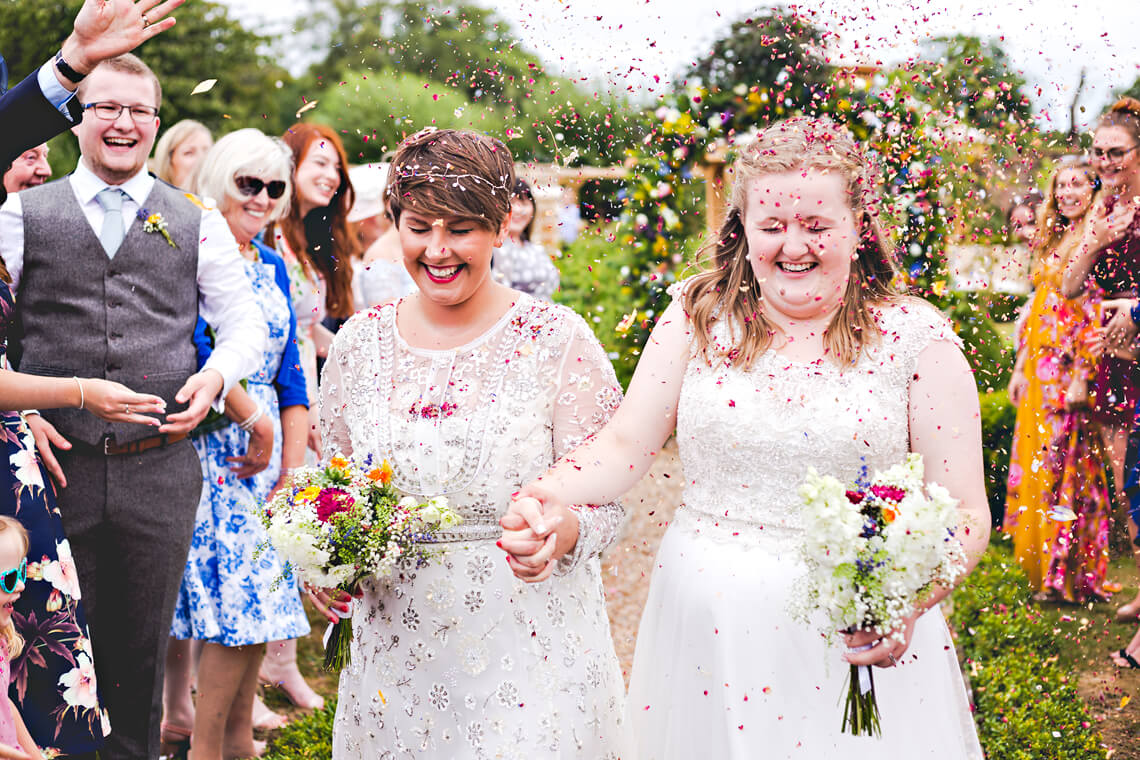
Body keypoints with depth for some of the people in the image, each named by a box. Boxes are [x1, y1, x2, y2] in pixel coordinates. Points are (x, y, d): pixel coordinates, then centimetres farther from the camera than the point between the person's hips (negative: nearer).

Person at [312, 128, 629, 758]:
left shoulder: (557, 340, -7)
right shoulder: (359, 342, 3)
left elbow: (603, 503, -8)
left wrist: (556, 530, -29)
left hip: (531, 651, -3)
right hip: (394, 652, 3)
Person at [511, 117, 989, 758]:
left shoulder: (916, 337, -5)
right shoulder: (700, 313, 2)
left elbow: (965, 515, -5)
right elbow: (626, 446, -2)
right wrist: (546, 501, -21)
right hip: (705, 629, 2)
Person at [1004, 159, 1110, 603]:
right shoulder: (1052, 242, 16)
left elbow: (1100, 315, -14)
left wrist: (1084, 376, -21)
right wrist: (1021, 367, 13)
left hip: (1075, 367, -7)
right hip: (1041, 367, 7)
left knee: (1067, 465, -4)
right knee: (1036, 463, 8)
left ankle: (1071, 575, 6)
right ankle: (1045, 571, 18)